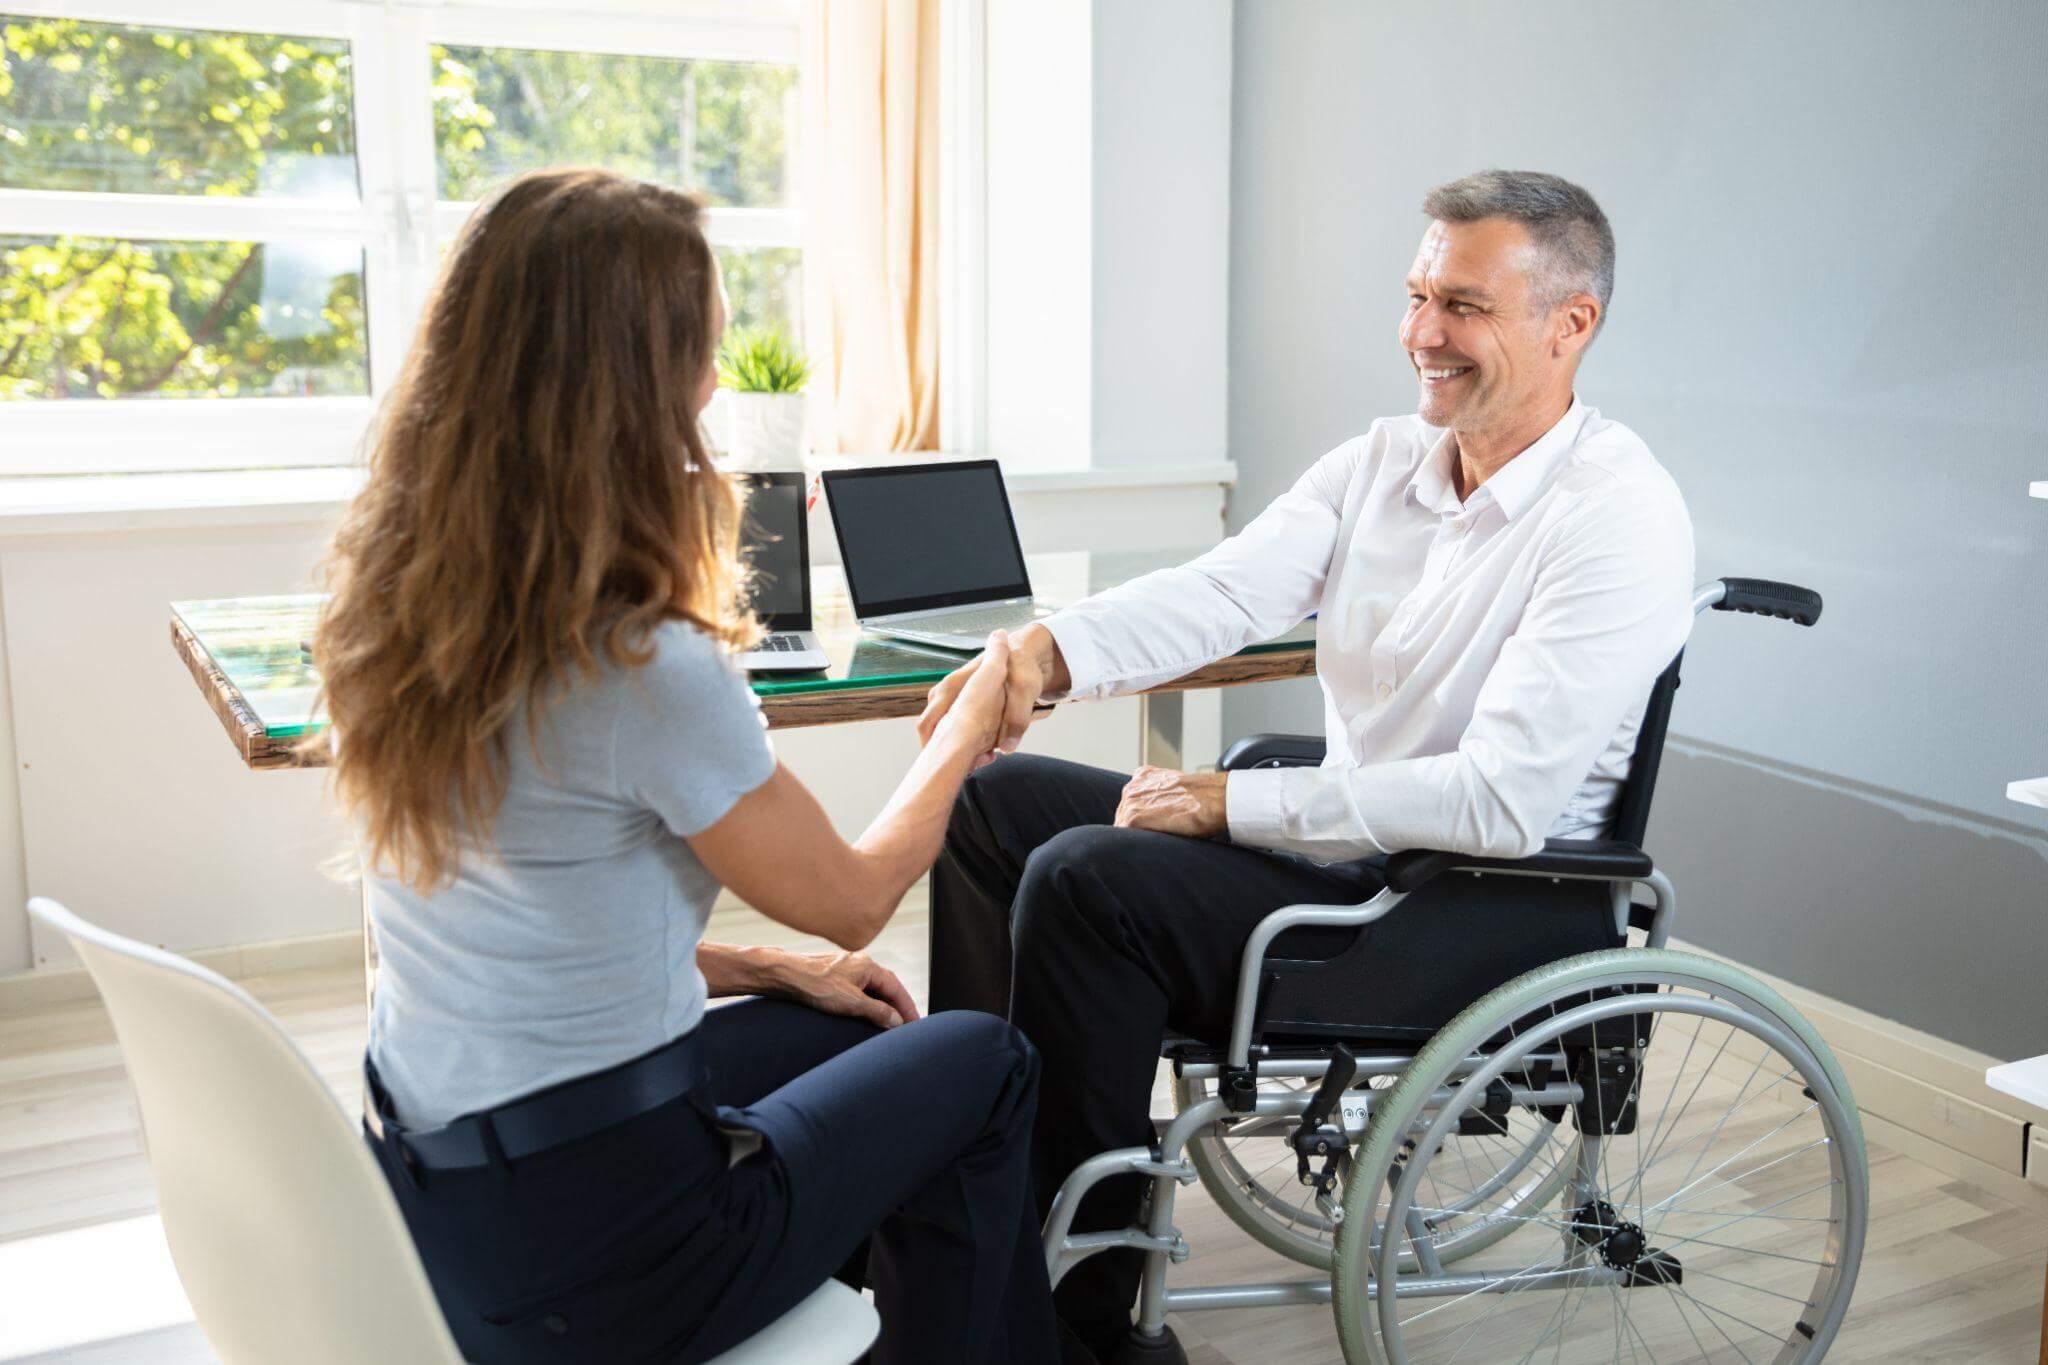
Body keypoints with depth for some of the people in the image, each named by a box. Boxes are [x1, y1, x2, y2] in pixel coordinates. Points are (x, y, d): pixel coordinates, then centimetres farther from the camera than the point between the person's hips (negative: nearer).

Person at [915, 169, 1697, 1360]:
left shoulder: (1620, 516, -18)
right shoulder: (1385, 460, 6)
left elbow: (1501, 803, -25)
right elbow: (1225, 591, -7)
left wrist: (1234, 803, -22)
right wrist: (1048, 652, -27)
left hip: (1489, 908, -8)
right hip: (1347, 846, 9)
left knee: (1087, 878, -24)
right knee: (993, 799, 3)